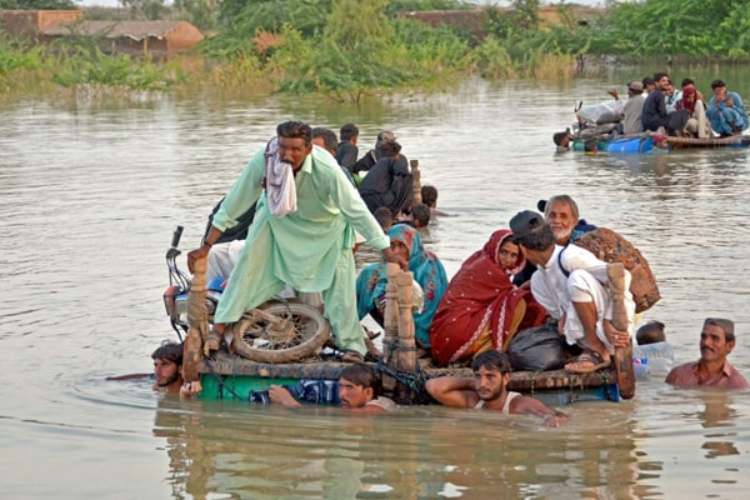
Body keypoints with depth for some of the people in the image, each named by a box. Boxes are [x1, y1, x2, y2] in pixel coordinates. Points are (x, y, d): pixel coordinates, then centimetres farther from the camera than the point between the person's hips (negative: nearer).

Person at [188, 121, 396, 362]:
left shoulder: (326, 169, -39)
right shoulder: (263, 161, -33)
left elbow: (357, 210, -31)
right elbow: (235, 203, -24)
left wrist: (386, 250, -29)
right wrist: (206, 247, -21)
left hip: (325, 223, -2)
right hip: (278, 214, 2)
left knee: (340, 277, -8)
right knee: (250, 258, -12)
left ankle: (351, 344, 2)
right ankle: (223, 321, -4)